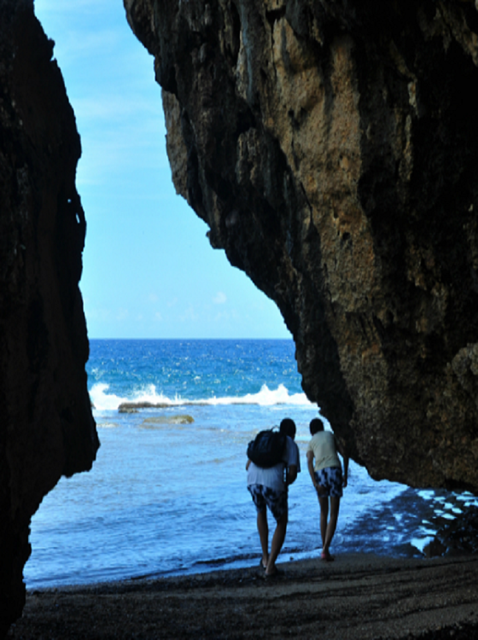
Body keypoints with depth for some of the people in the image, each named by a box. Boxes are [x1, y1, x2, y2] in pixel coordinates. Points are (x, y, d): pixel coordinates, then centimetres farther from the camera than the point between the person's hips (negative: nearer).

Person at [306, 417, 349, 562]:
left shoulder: (311, 442, 19)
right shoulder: (331, 435, 21)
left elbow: (309, 462, 0)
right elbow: (345, 455, 12)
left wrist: (315, 483, -9)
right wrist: (345, 475, 19)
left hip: (319, 474, 1)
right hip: (335, 471, -1)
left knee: (323, 513, 21)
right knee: (333, 515, 1)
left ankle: (325, 548, 21)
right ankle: (325, 549, -16)